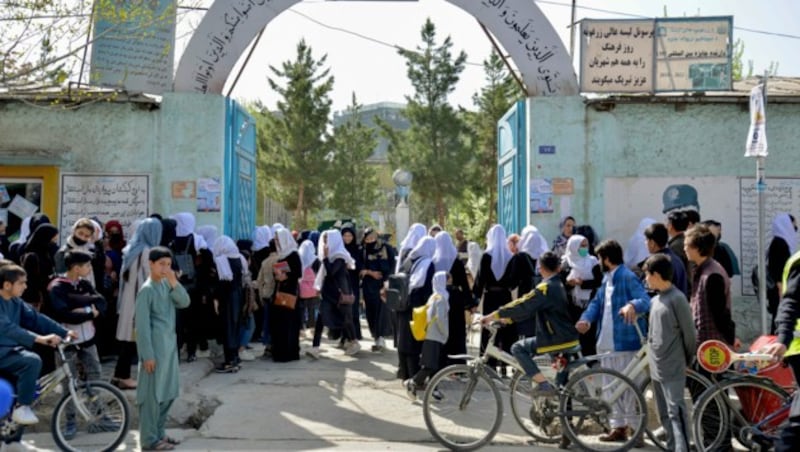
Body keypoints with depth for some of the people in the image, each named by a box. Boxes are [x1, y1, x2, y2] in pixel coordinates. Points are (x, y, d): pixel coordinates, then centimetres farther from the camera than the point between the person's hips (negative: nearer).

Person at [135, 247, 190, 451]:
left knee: (168, 392, 14)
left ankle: (159, 433, 25)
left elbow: (185, 302, -1)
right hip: (155, 347, -8)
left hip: (169, 345, 8)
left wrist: (174, 282, -13)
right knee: (153, 394, -1)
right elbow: (142, 325, -16)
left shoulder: (167, 285, 8)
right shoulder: (147, 289, -14)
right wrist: (148, 355, -17)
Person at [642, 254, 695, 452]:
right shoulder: (655, 300, 10)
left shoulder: (677, 298, -14)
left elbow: (689, 333, -10)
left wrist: (687, 361, -1)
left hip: (673, 369, -8)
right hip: (656, 368, 8)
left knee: (676, 411, -10)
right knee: (665, 414, 14)